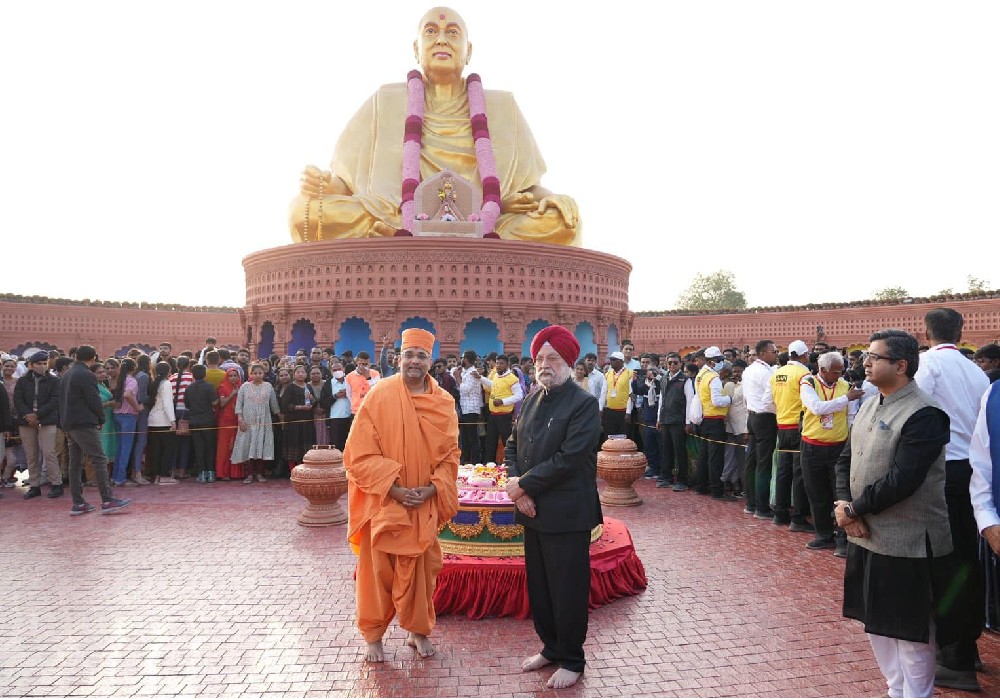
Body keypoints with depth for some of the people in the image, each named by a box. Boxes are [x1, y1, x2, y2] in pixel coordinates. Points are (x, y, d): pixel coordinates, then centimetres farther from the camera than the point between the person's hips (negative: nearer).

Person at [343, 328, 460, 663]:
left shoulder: (444, 402, 0)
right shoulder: (379, 395, -9)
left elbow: (450, 453, 5)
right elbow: (359, 453, -10)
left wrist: (432, 488, -10)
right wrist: (394, 488, -17)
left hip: (425, 505, 3)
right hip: (383, 502, -2)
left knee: (421, 568, 12)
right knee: (377, 570, 8)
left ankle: (418, 631, 32)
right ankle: (374, 635, 26)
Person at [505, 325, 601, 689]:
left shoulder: (583, 403, -14)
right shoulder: (532, 400, 9)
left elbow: (568, 459, -21)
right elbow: (513, 446, 11)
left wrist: (523, 485, -15)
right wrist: (516, 485, -7)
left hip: (566, 515, -7)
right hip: (534, 510, 7)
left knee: (567, 590, 6)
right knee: (538, 586, 17)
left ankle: (572, 660, 25)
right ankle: (551, 646, 37)